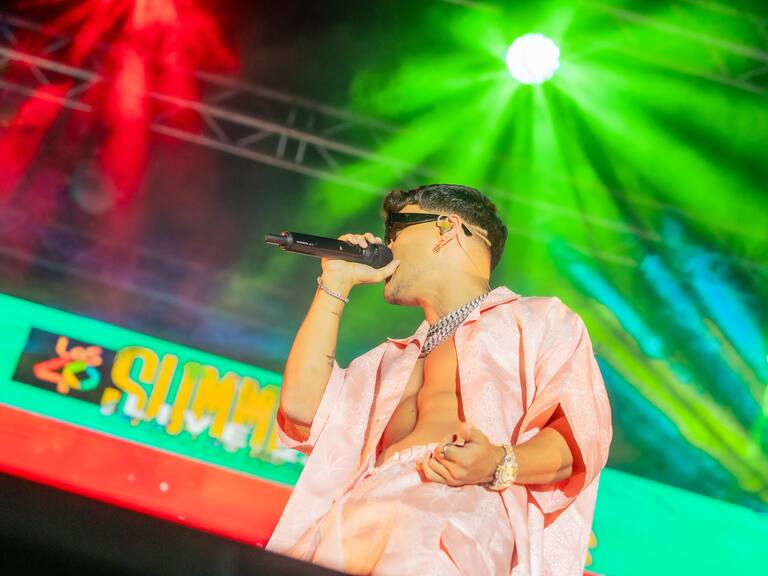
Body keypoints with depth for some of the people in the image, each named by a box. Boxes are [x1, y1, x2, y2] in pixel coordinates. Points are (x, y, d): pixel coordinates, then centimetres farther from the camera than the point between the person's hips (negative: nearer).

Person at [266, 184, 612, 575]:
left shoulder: (539, 320, 17)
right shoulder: (394, 359, 34)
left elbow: (584, 431, 1)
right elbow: (303, 411, 20)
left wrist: (500, 465, -20)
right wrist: (335, 283, 26)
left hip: (465, 505, -6)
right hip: (360, 512, 6)